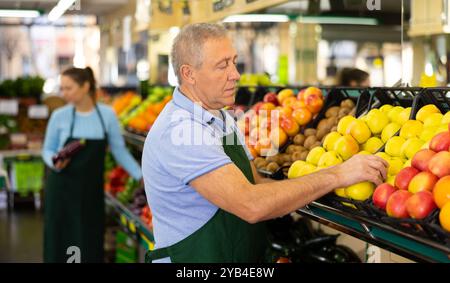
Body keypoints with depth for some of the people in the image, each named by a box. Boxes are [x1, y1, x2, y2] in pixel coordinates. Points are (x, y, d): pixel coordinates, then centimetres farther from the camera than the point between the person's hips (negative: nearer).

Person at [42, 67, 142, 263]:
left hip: (92, 190, 1)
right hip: (62, 188, 0)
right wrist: (54, 162, -17)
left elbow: (119, 151, 3)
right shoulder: (59, 116, -5)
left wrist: (141, 176, 1)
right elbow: (47, 150, 5)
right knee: (60, 242, 4)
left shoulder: (107, 115, -4)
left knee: (91, 245, 4)